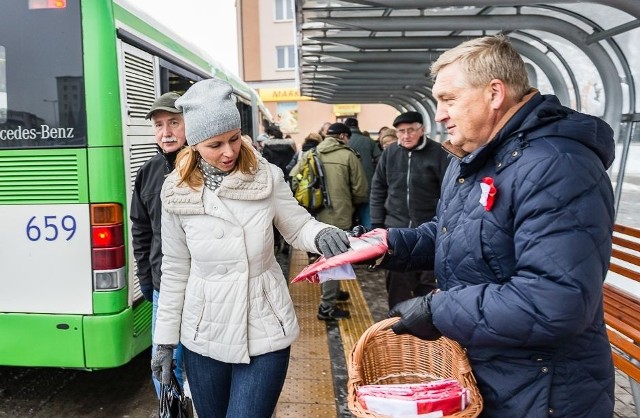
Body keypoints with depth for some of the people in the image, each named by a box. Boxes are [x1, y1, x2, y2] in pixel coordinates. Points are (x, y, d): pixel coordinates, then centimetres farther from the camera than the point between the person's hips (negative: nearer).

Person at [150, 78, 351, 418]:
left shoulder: (267, 177, -8)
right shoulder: (176, 193, -5)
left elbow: (298, 227, 1)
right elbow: (175, 270, 2)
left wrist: (321, 234, -23)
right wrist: (165, 339, 5)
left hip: (264, 333, -1)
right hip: (204, 336, 2)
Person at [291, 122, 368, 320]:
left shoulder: (309, 154, 4)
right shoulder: (348, 155, -8)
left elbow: (293, 180, 4)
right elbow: (361, 190, -7)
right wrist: (350, 203, 14)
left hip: (314, 215, 6)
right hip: (338, 215, -5)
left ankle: (334, 292, 40)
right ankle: (327, 307, 11)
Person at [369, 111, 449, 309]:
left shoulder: (438, 154, -8)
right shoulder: (389, 153, 2)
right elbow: (378, 190, 7)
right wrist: (377, 224, 3)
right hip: (395, 229, 3)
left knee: (427, 282, 10)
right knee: (397, 282, 12)